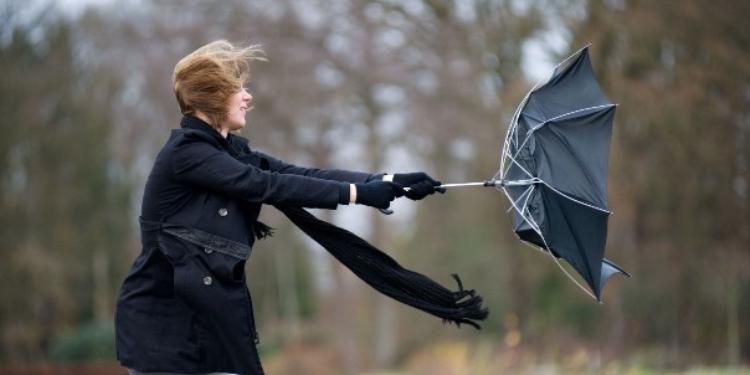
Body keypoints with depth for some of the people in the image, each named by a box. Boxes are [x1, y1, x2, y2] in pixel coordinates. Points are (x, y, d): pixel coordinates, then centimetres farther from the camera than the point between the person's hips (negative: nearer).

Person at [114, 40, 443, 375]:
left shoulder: (228, 150, 12)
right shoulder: (185, 153, -15)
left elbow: (301, 175, 4)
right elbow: (269, 186, -20)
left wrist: (388, 181, -5)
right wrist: (358, 193, -18)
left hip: (207, 315, 9)